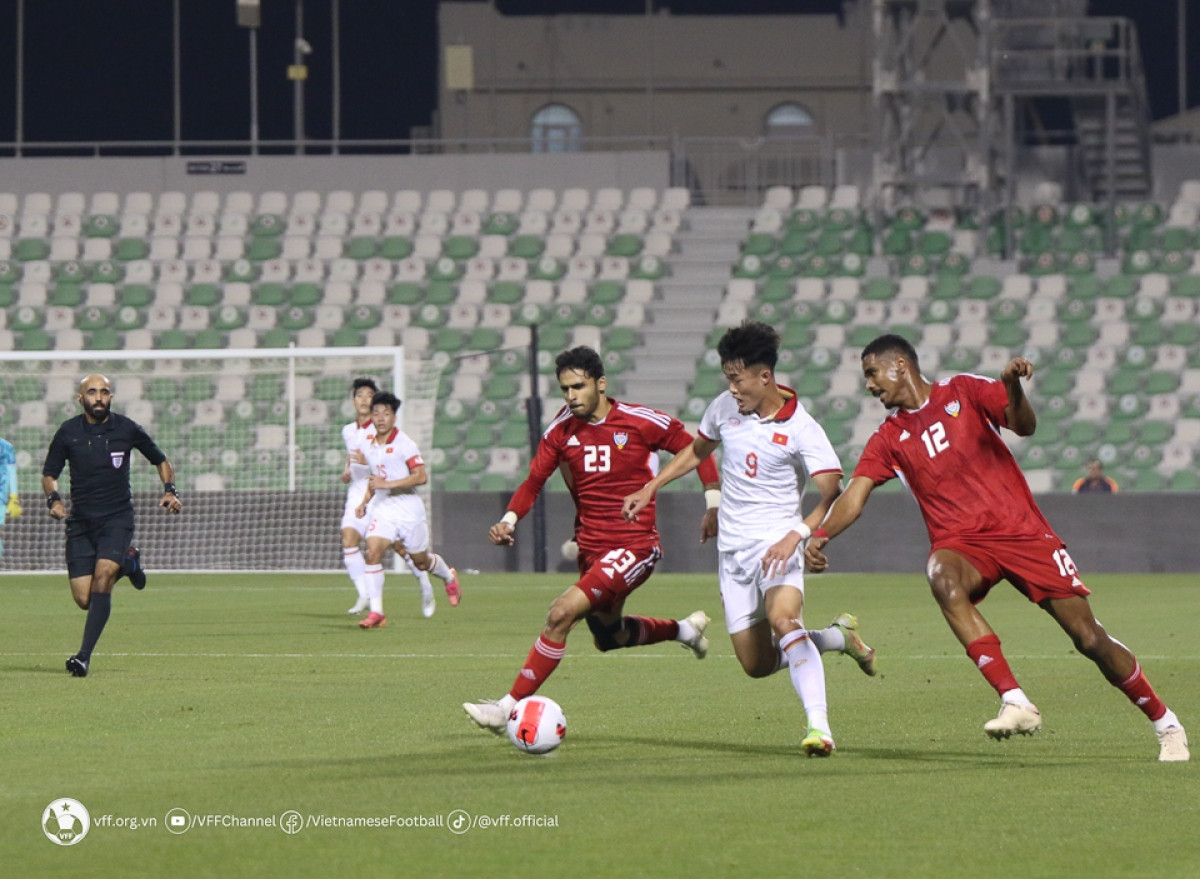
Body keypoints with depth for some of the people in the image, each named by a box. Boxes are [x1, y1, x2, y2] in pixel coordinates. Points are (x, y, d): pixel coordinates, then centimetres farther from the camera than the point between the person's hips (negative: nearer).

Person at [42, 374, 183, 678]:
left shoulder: (126, 429, -1)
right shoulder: (68, 432, 0)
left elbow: (160, 461, 14)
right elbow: (49, 473, 10)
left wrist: (170, 490, -3)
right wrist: (53, 498, -10)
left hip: (117, 518, -2)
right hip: (81, 521, 2)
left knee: (102, 577, -23)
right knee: (84, 599, -4)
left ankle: (85, 655, -20)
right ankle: (127, 562, 29)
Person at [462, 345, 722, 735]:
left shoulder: (640, 422, -11)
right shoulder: (561, 429, 0)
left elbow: (696, 449, 0)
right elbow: (534, 481, 3)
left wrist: (714, 504, -7)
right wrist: (508, 520, -15)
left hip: (634, 546, -7)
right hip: (590, 548, 7)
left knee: (562, 613, -23)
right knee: (608, 638, 25)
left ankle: (510, 705, -20)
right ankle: (684, 629, 53)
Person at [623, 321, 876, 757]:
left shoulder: (800, 429, -13)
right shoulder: (724, 407, 4)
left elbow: (832, 494, -18)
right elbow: (697, 450, 24)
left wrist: (797, 534, -33)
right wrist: (649, 489, 20)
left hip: (776, 543, -6)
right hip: (733, 549, 6)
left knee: (783, 618, -35)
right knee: (757, 664, 5)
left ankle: (818, 726, -42)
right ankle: (838, 636, 29)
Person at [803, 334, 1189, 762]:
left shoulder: (964, 391, 6)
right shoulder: (889, 438, 11)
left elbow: (1025, 426, -5)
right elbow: (855, 495, 0)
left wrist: (1012, 386, -25)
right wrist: (820, 535, -18)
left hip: (1021, 530, -1)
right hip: (961, 544, 1)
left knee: (1089, 637, -7)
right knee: (942, 577, -36)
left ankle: (1167, 726, 13)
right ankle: (1015, 703, -39)